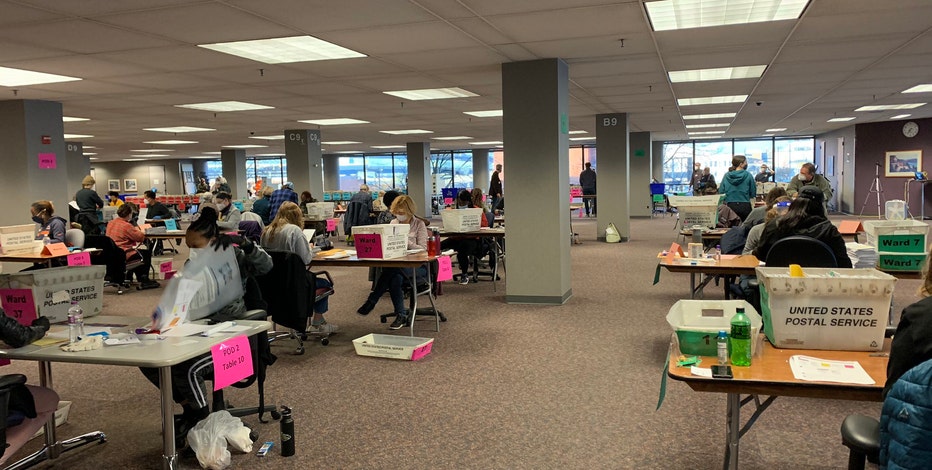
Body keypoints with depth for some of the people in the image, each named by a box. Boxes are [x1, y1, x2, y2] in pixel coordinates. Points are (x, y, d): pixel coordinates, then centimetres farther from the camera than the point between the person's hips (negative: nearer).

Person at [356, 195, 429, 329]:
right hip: (396, 264, 4)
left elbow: (423, 249, -7)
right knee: (395, 277, -34)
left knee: (393, 269, -35)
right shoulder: (393, 223, 16)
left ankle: (372, 300, -25)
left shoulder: (419, 224, 1)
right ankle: (401, 316, -26)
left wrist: (406, 242, -20)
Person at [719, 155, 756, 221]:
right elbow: (753, 194, 0)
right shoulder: (748, 175, -4)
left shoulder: (726, 176, 1)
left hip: (730, 206, 2)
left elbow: (721, 192, 3)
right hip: (744, 206, -2)